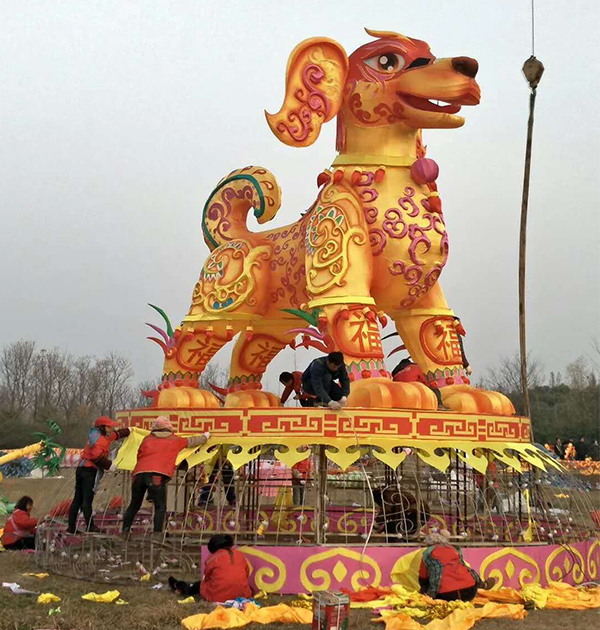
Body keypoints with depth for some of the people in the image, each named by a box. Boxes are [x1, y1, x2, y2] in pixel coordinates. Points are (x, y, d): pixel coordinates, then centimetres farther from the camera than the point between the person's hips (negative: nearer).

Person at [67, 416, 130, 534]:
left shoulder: (103, 436, 20)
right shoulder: (100, 440, -11)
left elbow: (116, 434, 35)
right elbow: (97, 456, -24)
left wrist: (128, 431, 45)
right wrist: (110, 465, -20)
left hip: (81, 468, 10)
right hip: (90, 471, -10)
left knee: (77, 499, 9)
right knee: (87, 500, -10)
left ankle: (71, 526, 11)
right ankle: (90, 526, -9)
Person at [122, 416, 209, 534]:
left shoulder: (147, 439, 22)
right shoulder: (175, 440, 18)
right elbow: (192, 441, 32)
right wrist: (206, 436, 50)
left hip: (139, 473, 4)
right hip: (157, 475, -4)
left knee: (134, 505, 17)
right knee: (160, 507, 4)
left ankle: (125, 530, 15)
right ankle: (157, 533, -7)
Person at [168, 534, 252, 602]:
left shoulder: (213, 558, -3)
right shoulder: (240, 555, 7)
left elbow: (207, 578, 7)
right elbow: (247, 573, 13)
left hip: (218, 596, -4)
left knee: (199, 585, 25)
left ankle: (182, 587, 53)